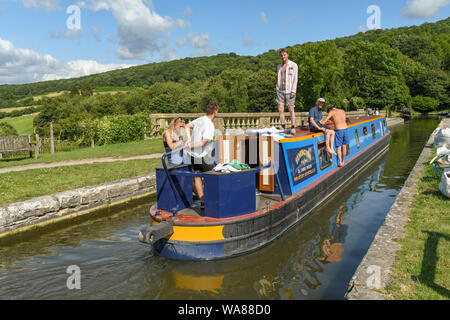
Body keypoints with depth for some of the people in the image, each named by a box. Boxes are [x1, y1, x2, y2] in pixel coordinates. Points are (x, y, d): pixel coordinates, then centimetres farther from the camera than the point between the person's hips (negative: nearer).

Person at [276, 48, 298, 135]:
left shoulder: (293, 65, 1)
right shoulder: (279, 66, 16)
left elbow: (295, 78, -4)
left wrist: (293, 91, -12)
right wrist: (277, 88, 7)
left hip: (289, 91, -4)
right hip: (280, 90, 4)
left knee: (291, 109, -1)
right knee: (280, 109, -1)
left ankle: (293, 127, 5)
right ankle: (283, 127, 7)